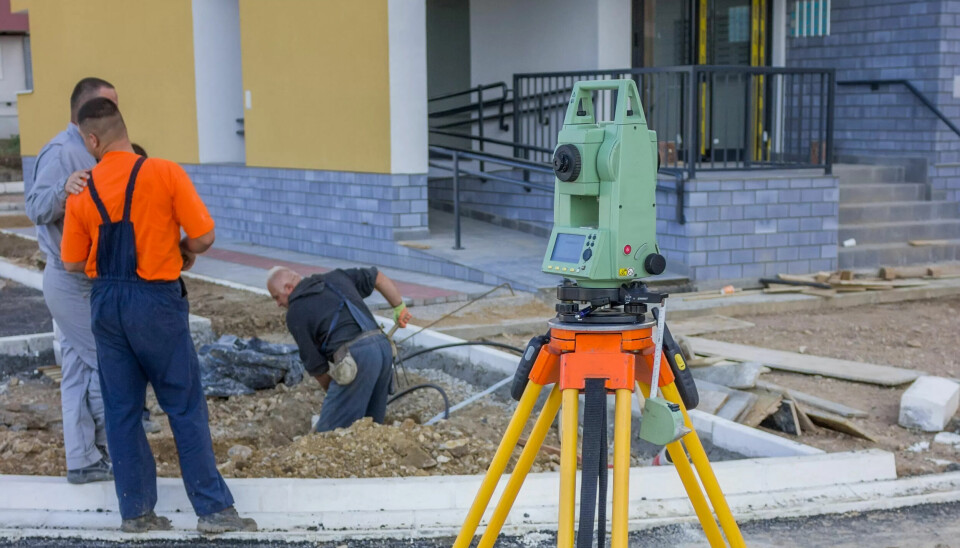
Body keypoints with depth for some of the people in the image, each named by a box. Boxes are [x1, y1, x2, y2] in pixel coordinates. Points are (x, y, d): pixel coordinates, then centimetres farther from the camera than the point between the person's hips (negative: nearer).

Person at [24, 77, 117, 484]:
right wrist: (62, 188, -44)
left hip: (86, 279, 10)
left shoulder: (88, 153, 14)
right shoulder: (62, 152, -16)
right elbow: (35, 207, -27)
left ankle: (83, 459, 16)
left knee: (80, 368, 11)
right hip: (73, 281, -10)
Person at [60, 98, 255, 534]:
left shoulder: (81, 191, 0)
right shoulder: (165, 173, -10)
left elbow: (73, 263, 5)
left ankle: (136, 510, 17)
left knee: (121, 408, 12)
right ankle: (213, 508, 6)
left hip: (105, 301, 4)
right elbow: (203, 237, -10)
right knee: (185, 406, 4)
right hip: (156, 301, -3)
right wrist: (182, 253, 11)